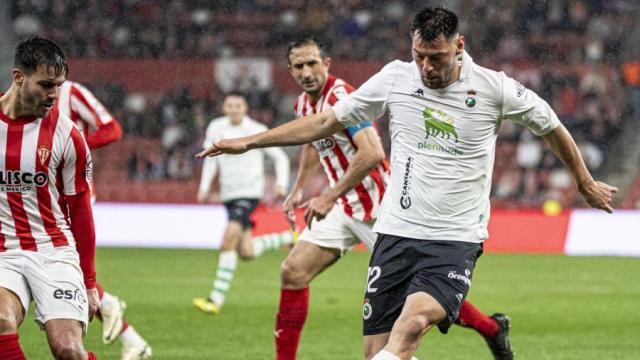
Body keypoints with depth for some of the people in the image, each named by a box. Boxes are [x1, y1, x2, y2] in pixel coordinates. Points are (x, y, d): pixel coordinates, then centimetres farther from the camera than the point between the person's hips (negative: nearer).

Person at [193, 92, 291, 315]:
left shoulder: (257, 131, -7)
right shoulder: (216, 128, 5)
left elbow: (280, 158, 1)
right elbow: (211, 159, 17)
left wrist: (281, 183, -14)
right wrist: (204, 188, 6)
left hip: (250, 193, -6)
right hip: (228, 194, 6)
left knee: (230, 236, -25)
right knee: (246, 253, 6)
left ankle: (216, 300, -27)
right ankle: (287, 239, 34)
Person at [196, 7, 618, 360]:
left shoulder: (495, 89, -4)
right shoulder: (395, 78, 2)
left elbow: (552, 127, 13)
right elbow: (326, 122, 11)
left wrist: (586, 183, 26)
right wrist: (249, 141, 8)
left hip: (456, 240, -3)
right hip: (396, 233, 3)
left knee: (413, 323, -29)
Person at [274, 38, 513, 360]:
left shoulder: (341, 97, -21)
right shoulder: (303, 104, 7)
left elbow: (372, 154, -33)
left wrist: (329, 198, -30)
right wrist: (298, 189, 25)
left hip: (376, 209, -8)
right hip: (342, 209, 8)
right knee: (292, 273, -3)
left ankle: (492, 328, 18)